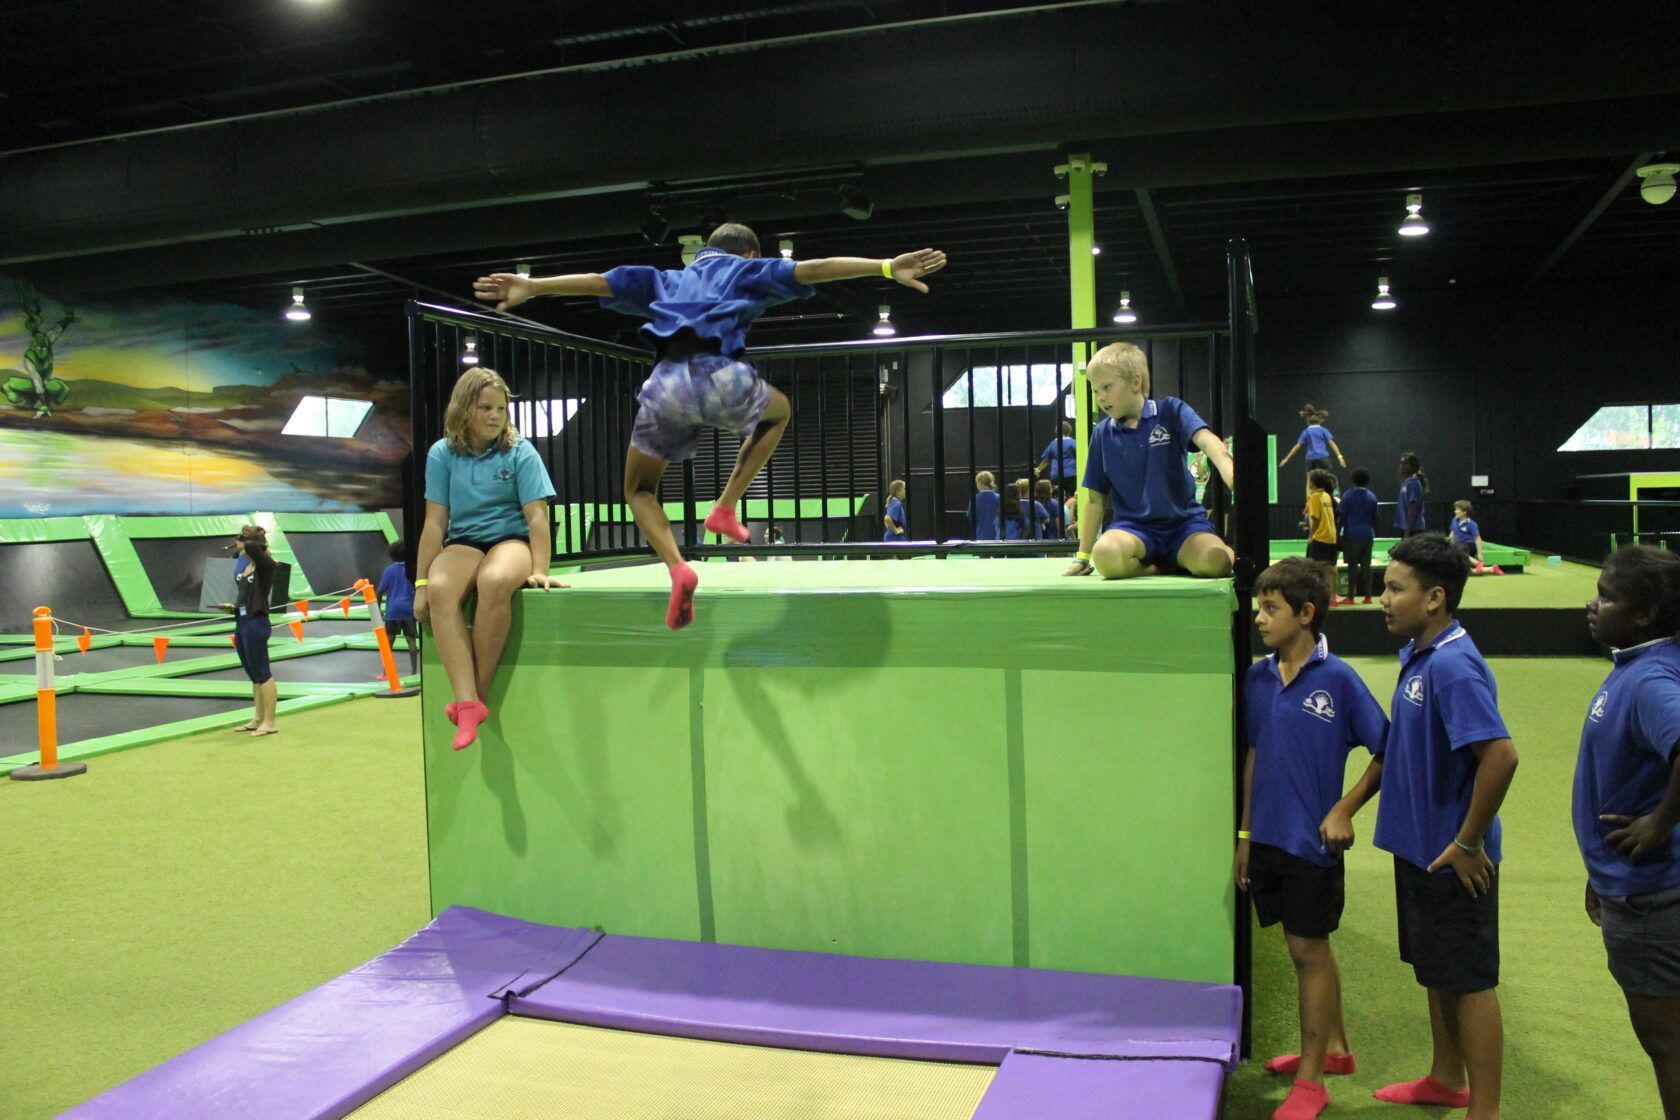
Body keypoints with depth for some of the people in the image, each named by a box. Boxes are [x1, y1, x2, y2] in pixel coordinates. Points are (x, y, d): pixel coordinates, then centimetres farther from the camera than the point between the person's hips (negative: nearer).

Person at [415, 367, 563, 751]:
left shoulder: (520, 452, -2)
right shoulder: (443, 454, 3)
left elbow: (537, 515, -7)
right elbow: (435, 522, 2)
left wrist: (539, 569, -17)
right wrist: (421, 582, -2)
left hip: (511, 538, -2)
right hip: (463, 542, 2)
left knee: (495, 582, -39)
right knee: (440, 589, -34)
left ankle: (478, 693, -26)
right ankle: (467, 703, -41)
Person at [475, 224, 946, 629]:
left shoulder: (668, 280, 34)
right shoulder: (748, 270, 26)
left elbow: (599, 281, 25)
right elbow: (814, 268, 13)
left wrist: (531, 286, 23)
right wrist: (888, 267, 6)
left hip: (666, 383, 2)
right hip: (723, 376, -2)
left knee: (639, 491, 22)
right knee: (779, 411, 33)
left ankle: (677, 567, -5)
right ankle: (725, 508, 19)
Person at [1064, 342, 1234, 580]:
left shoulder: (1170, 411, 0)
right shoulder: (1103, 434, 7)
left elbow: (1207, 441, -18)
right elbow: (1095, 499, 11)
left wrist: (1234, 479, -40)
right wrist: (1082, 557, 10)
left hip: (1183, 522, -1)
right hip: (1134, 526, 1)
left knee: (1214, 562, -32)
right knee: (1105, 554, -34)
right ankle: (1165, 566, -7)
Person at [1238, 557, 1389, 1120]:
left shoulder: (1338, 679, -14)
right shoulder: (1258, 677, 2)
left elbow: (1387, 751, -9)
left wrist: (1344, 811, -12)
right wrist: (1246, 834, 10)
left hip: (1312, 840, -5)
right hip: (1268, 836, 5)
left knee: (1309, 951, 5)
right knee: (1308, 948, 19)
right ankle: (1334, 1047, 38)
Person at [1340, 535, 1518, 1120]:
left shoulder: (1453, 665, -24)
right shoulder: (1415, 656, 6)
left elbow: (1500, 755, -32)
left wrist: (1469, 841, -23)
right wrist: (1347, 804, 15)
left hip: (1453, 858, -9)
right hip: (1418, 846, 9)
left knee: (1469, 980, 3)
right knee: (1435, 970, 22)